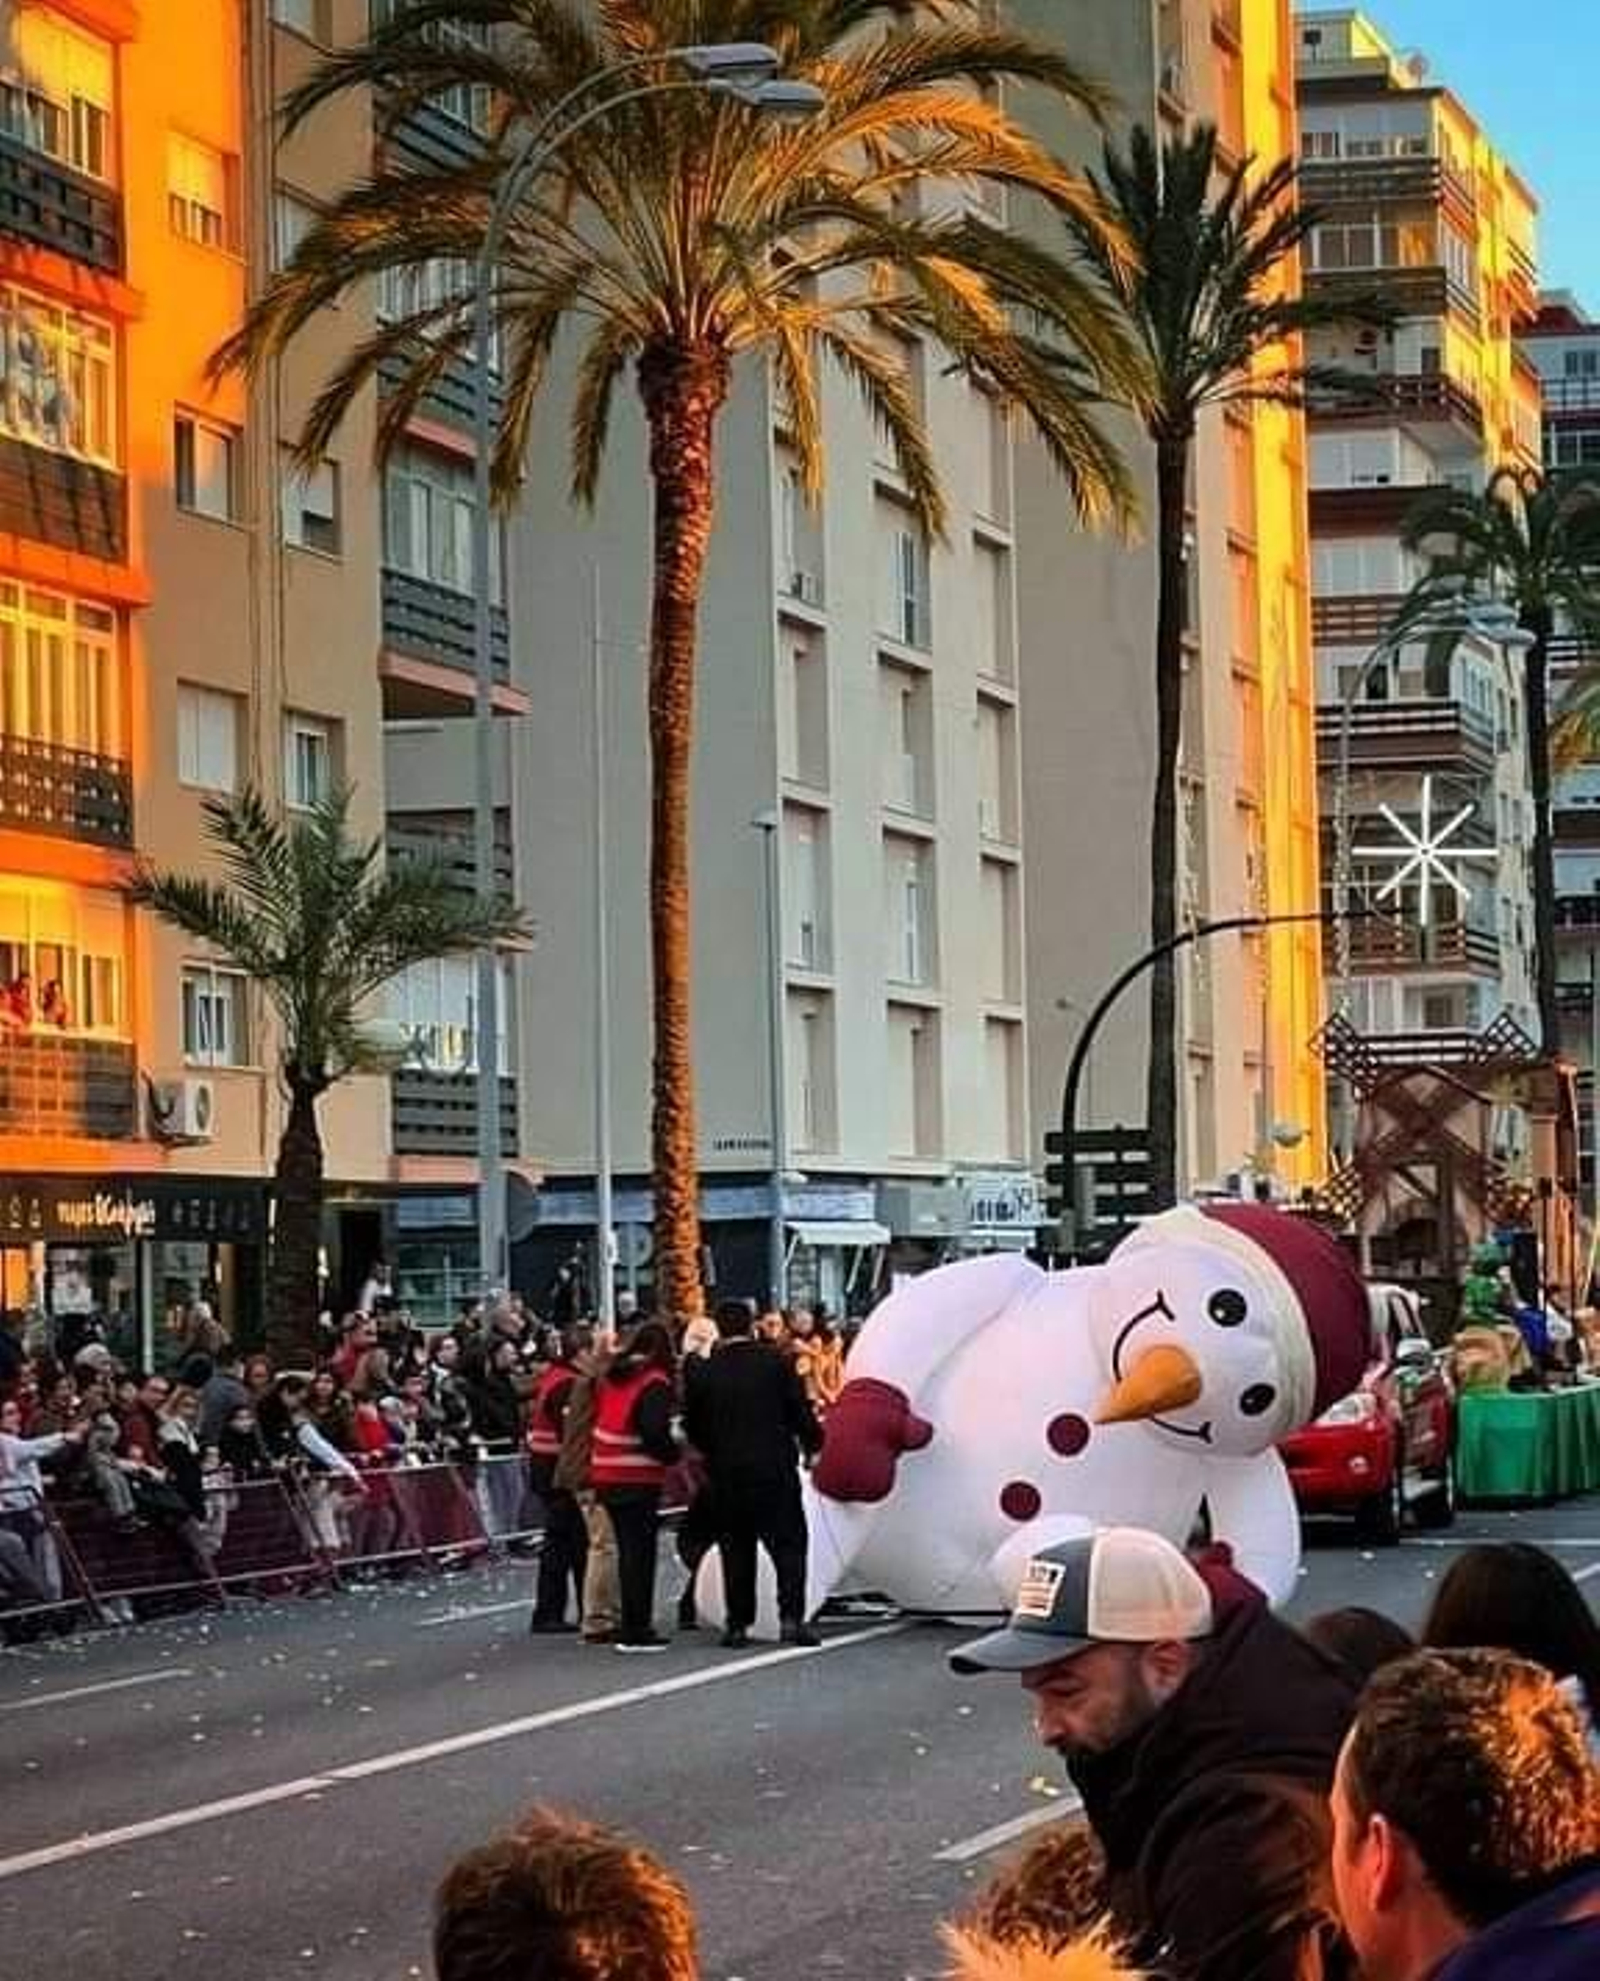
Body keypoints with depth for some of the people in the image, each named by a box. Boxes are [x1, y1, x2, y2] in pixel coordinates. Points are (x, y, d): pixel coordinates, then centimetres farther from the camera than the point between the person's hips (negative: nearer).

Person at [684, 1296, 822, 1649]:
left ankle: (738, 1624, 7)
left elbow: (692, 1427, 4)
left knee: (736, 1550, 9)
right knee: (788, 1543, 4)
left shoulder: (702, 1372, -2)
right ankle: (791, 1617, -8)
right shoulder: (777, 1362, -4)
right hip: (775, 1470, -1)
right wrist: (812, 1444, 13)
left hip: (726, 1474, 1)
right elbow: (801, 1412, -3)